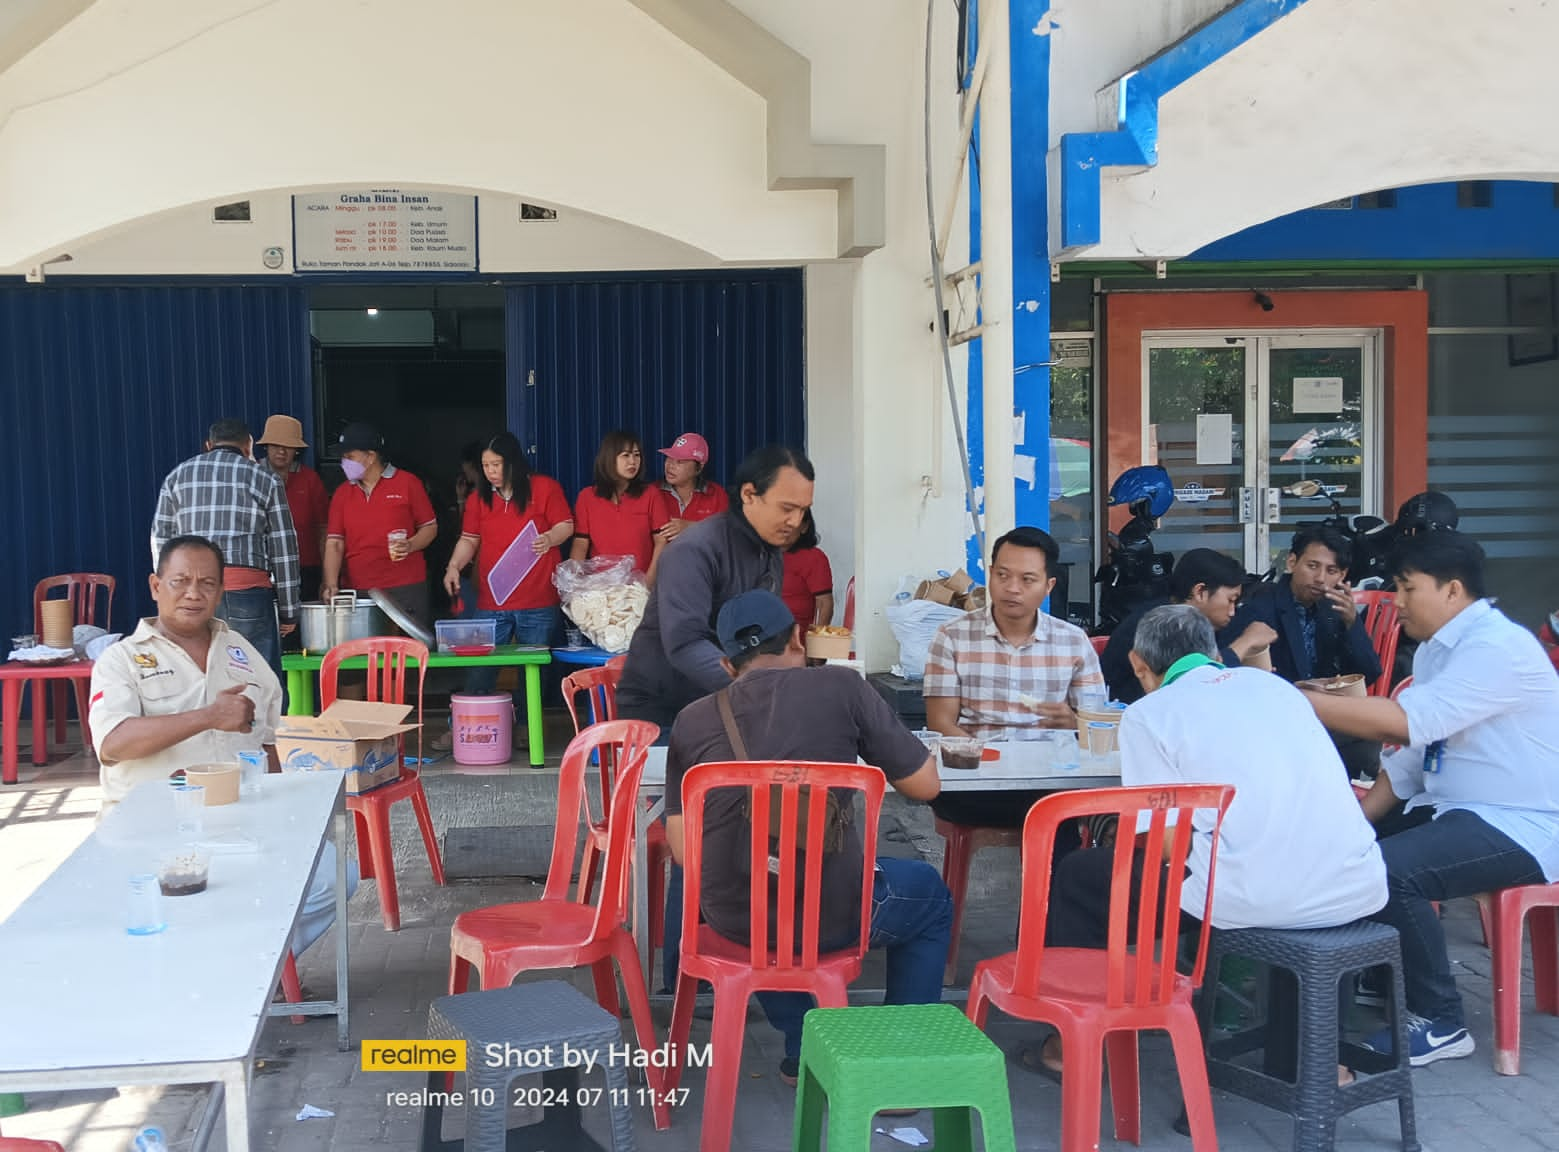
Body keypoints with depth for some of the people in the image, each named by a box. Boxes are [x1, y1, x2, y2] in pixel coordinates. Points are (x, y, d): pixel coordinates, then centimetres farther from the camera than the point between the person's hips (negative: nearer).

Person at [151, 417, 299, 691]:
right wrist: (288, 612, 9)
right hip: (247, 589, -3)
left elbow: (160, 543, 12)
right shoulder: (264, 478, 9)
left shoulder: (177, 476, 16)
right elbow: (283, 548, 5)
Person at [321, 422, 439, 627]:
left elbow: (430, 527, 5)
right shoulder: (342, 493, 11)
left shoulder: (407, 483, 1)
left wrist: (410, 545, -15)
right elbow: (334, 543, 7)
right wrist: (331, 584, -6)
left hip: (405, 589, -3)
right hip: (357, 592, 3)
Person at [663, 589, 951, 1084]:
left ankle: (803, 1052, 38)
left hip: (729, 919, 3)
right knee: (930, 894, 29)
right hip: (828, 917, -3)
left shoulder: (692, 720, 1)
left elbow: (682, 849, 2)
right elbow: (925, 785, 1)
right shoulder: (840, 686, -5)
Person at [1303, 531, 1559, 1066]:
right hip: (1451, 812, 10)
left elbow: (1405, 721, -30)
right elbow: (1410, 750, 13)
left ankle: (1441, 1023, -11)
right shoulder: (1435, 650, 10)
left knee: (1386, 871, -29)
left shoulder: (1498, 646, -20)